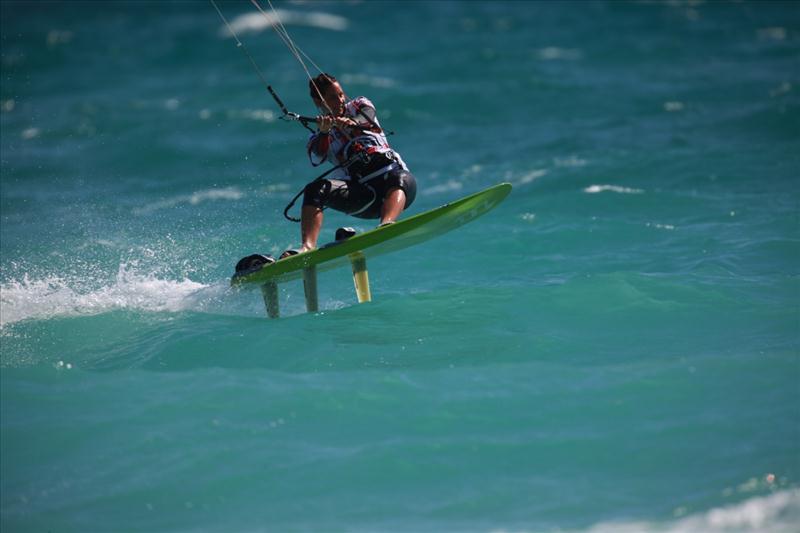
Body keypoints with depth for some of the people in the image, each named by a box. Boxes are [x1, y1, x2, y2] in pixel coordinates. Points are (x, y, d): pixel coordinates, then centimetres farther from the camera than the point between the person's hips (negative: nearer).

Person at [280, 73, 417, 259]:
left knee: (400, 179, -36)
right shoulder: (319, 138, 15)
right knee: (314, 189, -23)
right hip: (362, 194, 1)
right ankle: (307, 247, -40)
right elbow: (316, 159, -8)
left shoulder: (360, 105, 15)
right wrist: (324, 132, -28)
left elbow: (367, 120, -10)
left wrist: (350, 124, -33)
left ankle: (386, 224, -63)